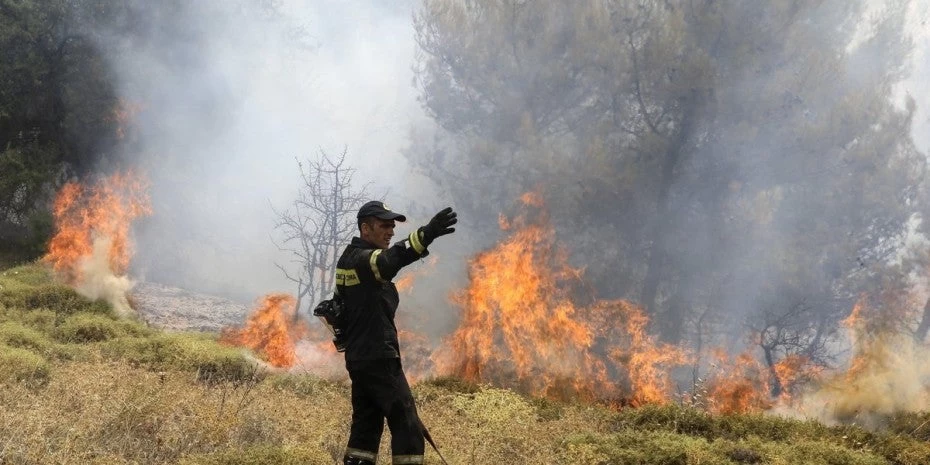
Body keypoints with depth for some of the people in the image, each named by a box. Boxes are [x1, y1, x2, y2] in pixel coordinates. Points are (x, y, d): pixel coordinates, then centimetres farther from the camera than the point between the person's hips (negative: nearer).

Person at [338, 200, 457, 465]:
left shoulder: (351, 259, 16)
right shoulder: (360, 258, -15)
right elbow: (388, 261, -38)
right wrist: (425, 235, -53)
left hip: (360, 357, 10)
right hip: (377, 358, -10)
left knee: (366, 424, 12)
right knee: (407, 426, -10)